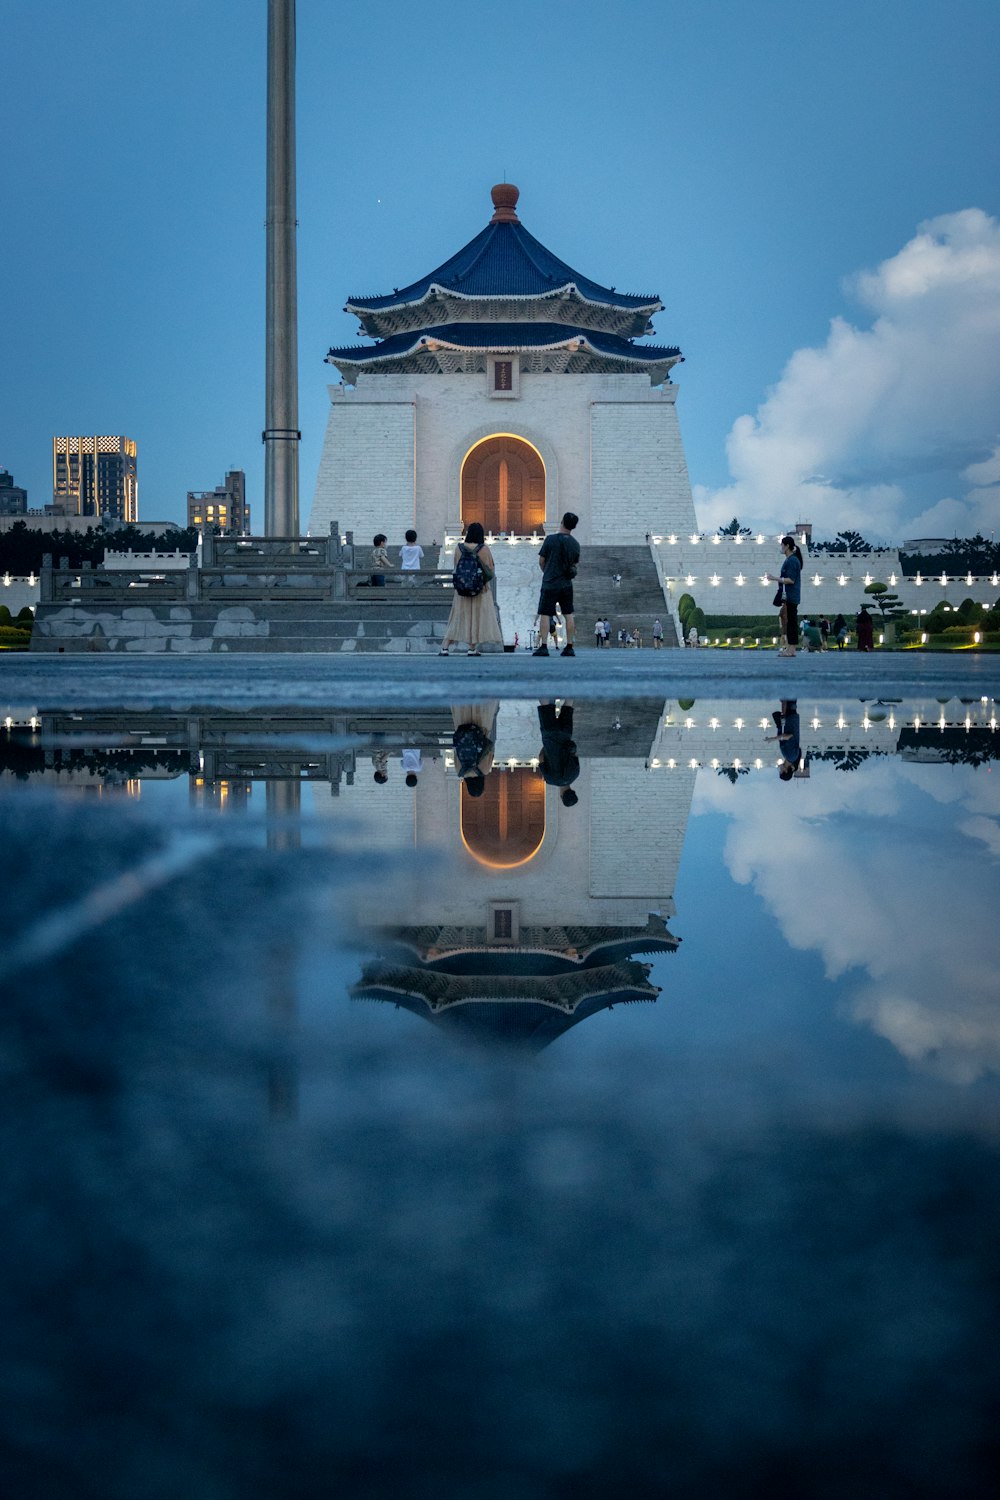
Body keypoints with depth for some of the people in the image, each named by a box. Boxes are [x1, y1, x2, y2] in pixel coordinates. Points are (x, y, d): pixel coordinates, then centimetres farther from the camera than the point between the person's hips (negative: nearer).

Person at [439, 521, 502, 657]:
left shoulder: (459, 548, -2)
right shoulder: (484, 549, -8)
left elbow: (456, 567, 6)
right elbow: (491, 570, -3)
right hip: (480, 590, -2)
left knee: (457, 618, 8)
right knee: (477, 617, 6)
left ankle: (445, 647, 3)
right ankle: (472, 648, 3)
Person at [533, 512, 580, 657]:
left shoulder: (551, 539, -10)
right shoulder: (575, 544, 3)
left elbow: (541, 561, -3)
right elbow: (575, 564, 12)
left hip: (550, 584, -4)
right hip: (567, 584, 4)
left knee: (544, 614, -1)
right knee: (568, 615, 7)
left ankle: (543, 646, -7)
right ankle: (569, 647, 6)